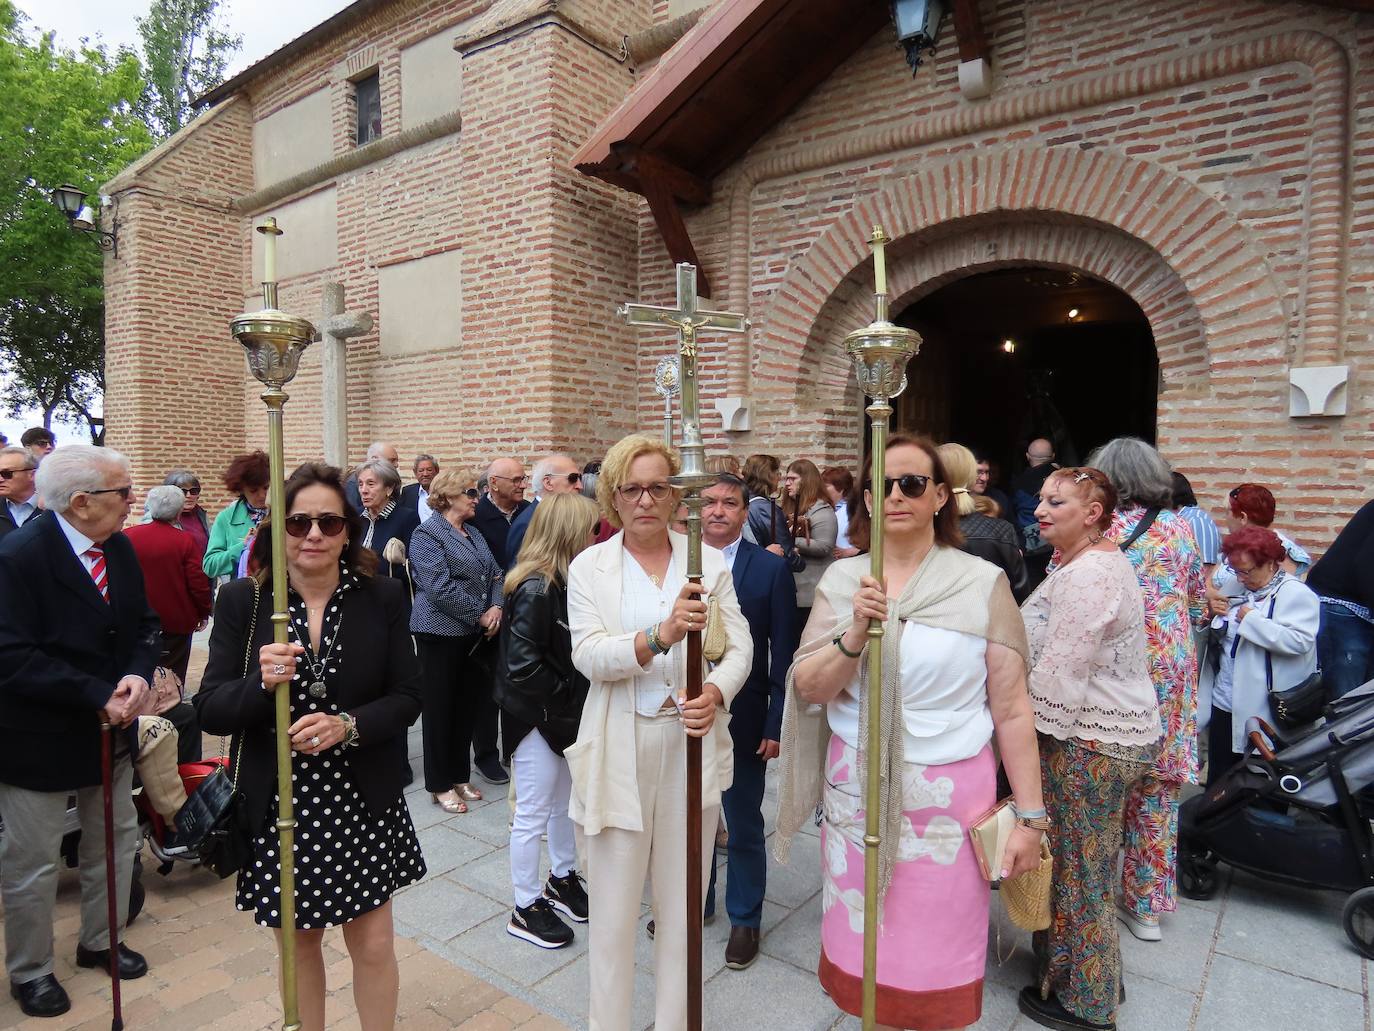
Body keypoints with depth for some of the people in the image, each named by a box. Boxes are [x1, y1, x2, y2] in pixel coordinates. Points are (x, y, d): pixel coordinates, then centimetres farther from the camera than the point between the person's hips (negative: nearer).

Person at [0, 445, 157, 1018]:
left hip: (109, 729, 7)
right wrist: (98, 696, -23)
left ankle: (100, 941, 41)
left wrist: (138, 676, -14)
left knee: (116, 840, 20)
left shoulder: (121, 549, -1)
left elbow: (144, 623, 5)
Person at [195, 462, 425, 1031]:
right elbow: (209, 711, -6)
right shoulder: (242, 600, -6)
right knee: (299, 940, 20)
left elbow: (407, 696, -4)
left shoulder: (382, 597, -6)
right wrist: (262, 683, -26)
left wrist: (348, 725, -21)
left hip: (364, 803, 0)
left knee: (373, 945, 11)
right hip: (279, 807, 1)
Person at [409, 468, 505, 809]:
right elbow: (441, 588, -19)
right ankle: (440, 785, 17)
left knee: (467, 705, 13)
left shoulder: (474, 533, 14)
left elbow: (494, 574, 12)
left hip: (473, 633, 7)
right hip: (441, 632, -7)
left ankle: (459, 776, 27)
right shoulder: (427, 534, -10)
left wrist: (496, 607, -6)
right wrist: (481, 614, -15)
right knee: (440, 707, 4)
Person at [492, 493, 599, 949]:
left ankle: (561, 878, 42)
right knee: (532, 814, 7)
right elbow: (522, 667, -26)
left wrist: (576, 703, -4)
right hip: (535, 719, -9)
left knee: (564, 801, 22)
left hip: (564, 715, 9)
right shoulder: (535, 589, -24)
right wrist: (567, 702, -17)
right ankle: (526, 908, 24)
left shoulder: (562, 582, 4)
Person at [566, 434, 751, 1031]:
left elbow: (739, 646, 2)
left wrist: (716, 692, -19)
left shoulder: (709, 562, 3)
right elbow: (588, 655, -13)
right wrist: (658, 636, -31)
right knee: (614, 904, 10)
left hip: (692, 743, 2)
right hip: (618, 750, -1)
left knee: (683, 899, 15)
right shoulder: (589, 567, -1)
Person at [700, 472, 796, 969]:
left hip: (742, 719, -2)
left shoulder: (771, 569, -8)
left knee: (744, 826, 13)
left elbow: (783, 654, -6)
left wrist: (776, 724, -9)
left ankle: (745, 919, 33)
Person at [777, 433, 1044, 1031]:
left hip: (950, 794, -2)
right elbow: (808, 688, -5)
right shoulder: (842, 579, 0)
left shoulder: (982, 583, -6)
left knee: (937, 957, 11)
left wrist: (1031, 818, -2)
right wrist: (855, 636, -21)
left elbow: (1011, 709, -3)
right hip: (857, 787, 2)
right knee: (861, 944, 15)